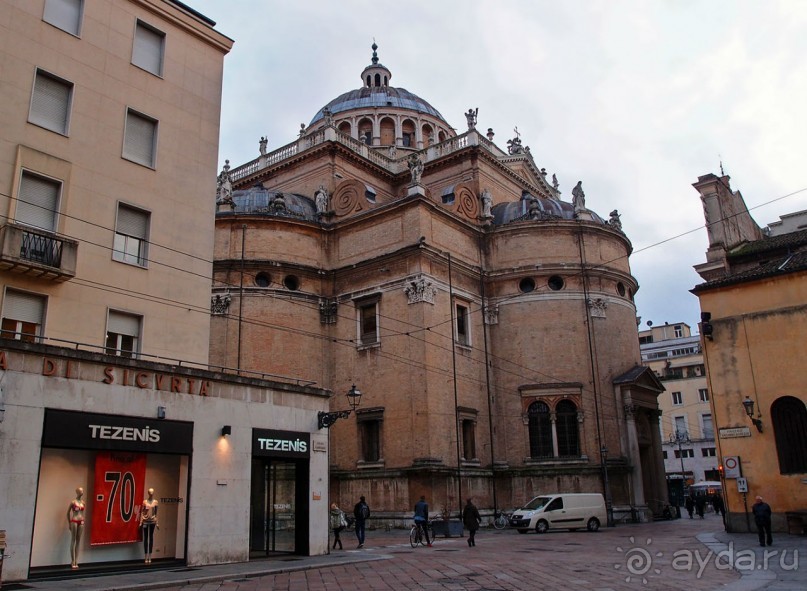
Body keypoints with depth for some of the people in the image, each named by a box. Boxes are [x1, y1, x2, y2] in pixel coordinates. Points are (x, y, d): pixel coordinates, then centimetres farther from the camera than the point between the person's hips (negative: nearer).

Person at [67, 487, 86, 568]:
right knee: (73, 540, -1)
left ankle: (76, 561, 8)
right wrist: (69, 523, 2)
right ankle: (73, 561, 3)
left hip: (81, 521, 5)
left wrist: (83, 521, 13)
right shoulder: (73, 502, -4)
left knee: (78, 540, 5)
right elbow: (68, 512, 3)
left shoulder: (83, 502, 8)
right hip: (74, 521, -5)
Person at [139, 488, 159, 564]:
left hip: (152, 521, 1)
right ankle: (146, 557, 7)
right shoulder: (145, 501, -1)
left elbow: (156, 513, 6)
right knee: (145, 538, 2)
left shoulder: (155, 502, 2)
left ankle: (150, 557, 9)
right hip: (145, 521, -1)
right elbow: (142, 512, 1)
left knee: (151, 538, 4)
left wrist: (157, 523, 5)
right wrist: (141, 522, -4)